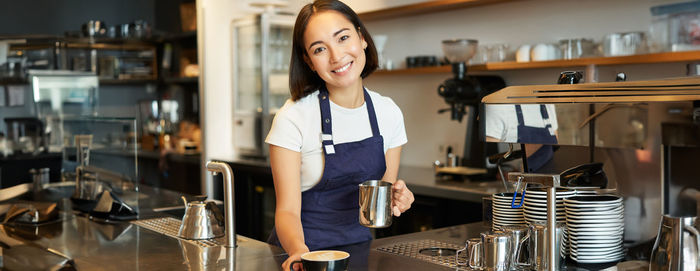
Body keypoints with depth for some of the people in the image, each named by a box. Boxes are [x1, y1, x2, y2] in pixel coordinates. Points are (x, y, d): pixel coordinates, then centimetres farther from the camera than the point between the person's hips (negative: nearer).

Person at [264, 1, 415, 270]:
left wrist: (396, 201, -11)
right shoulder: (293, 118, -13)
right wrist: (298, 249, -32)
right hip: (306, 248, -5)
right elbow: (287, 210, -14)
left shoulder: (389, 113, 0)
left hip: (360, 246, 5)